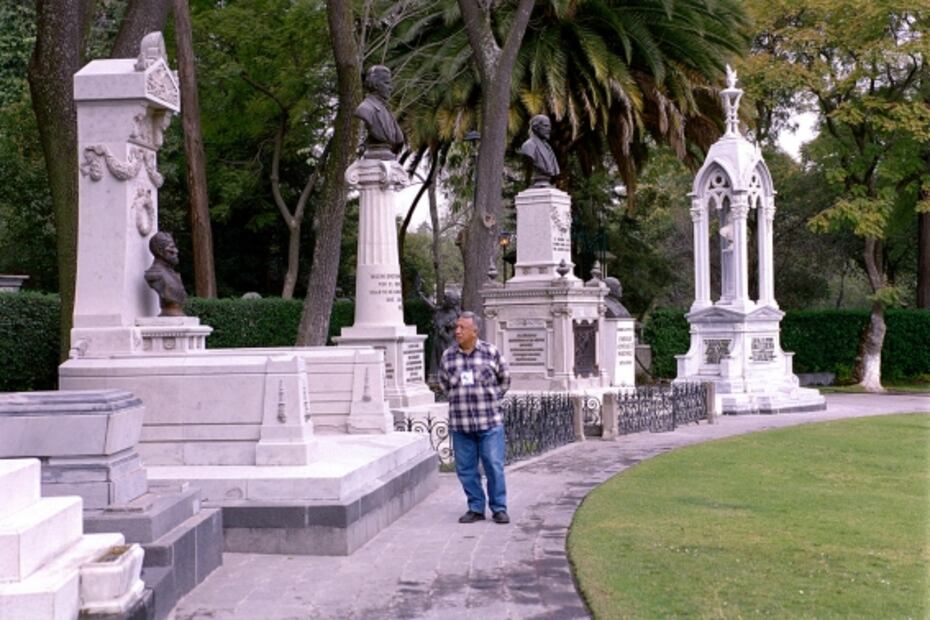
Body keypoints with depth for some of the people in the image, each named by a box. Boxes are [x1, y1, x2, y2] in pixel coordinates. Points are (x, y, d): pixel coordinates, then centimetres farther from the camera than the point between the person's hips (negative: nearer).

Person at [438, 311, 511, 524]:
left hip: (490, 422, -2)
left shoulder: (491, 352, -2)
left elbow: (505, 379, 12)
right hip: (460, 424, 3)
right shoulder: (448, 356, 4)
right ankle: (475, 508, 18)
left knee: (494, 467, 0)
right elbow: (444, 383, 20)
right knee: (466, 469, 6)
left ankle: (499, 509, 11)